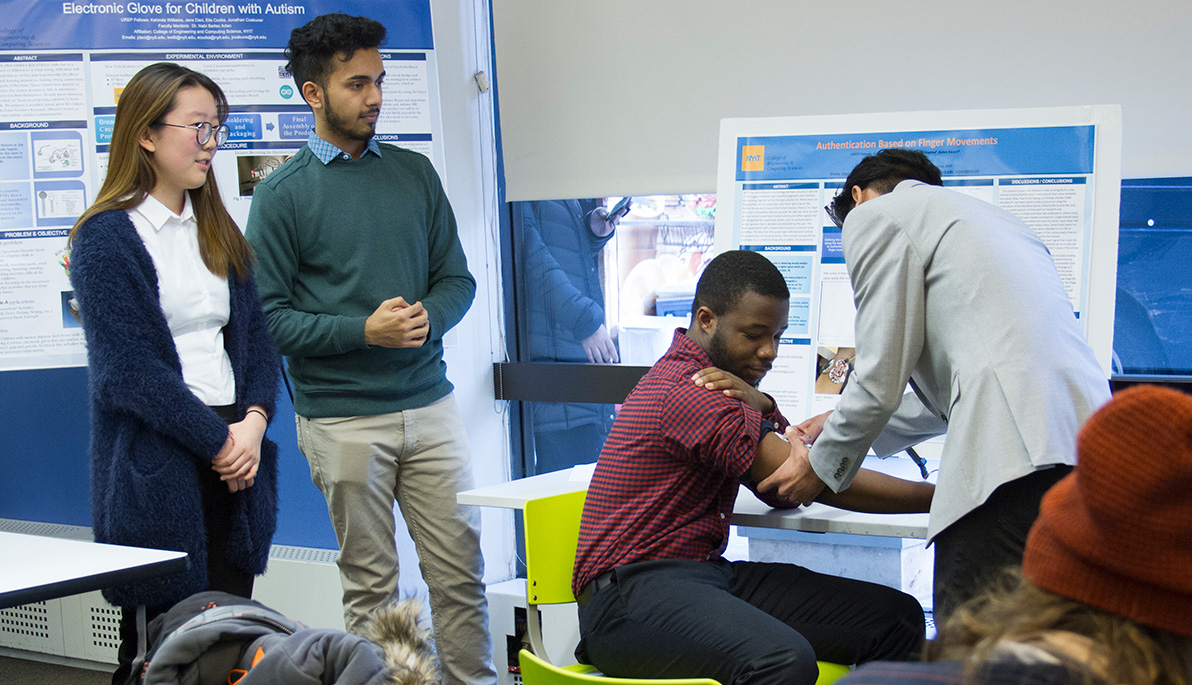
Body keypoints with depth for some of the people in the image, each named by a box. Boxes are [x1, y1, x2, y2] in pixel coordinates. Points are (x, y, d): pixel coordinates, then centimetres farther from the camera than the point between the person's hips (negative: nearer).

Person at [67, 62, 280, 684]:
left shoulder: (217, 231, 15)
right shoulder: (107, 237, -7)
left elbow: (256, 335, 13)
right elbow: (129, 369, -13)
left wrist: (253, 421, -5)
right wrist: (218, 442, -13)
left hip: (235, 454, 6)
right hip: (156, 468, -6)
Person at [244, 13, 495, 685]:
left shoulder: (415, 172, 11)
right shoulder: (282, 194, -2)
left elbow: (457, 277, 12)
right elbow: (269, 317, -5)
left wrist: (427, 316, -9)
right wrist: (363, 331, -16)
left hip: (430, 402, 4)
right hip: (342, 419, -3)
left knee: (462, 569, 4)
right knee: (371, 584, 5)